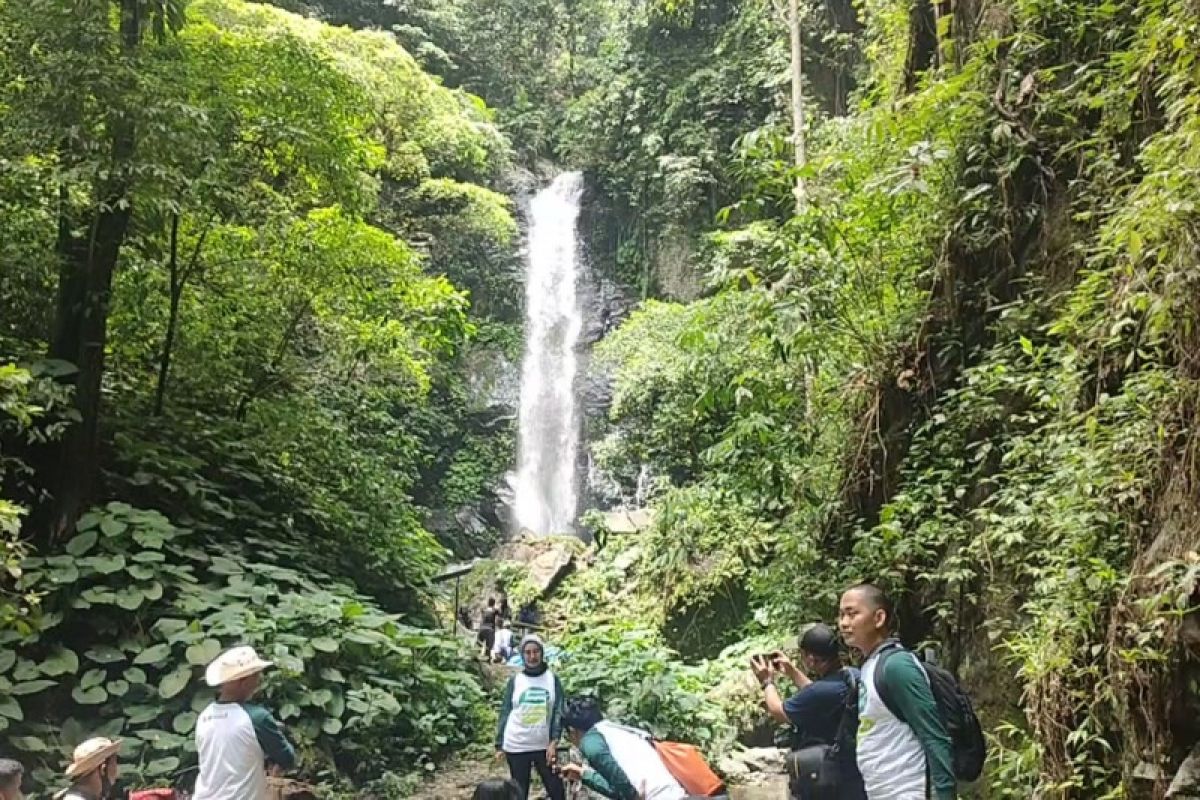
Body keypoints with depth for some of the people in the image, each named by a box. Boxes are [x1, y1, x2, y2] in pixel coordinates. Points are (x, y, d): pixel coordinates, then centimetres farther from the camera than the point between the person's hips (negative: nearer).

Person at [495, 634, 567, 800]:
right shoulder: (515, 681, 2)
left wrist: (553, 741, -10)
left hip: (544, 746, 0)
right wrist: (499, 745, 2)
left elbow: (559, 711, -1)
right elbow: (505, 713, 5)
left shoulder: (552, 679, 2)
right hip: (516, 747, 0)